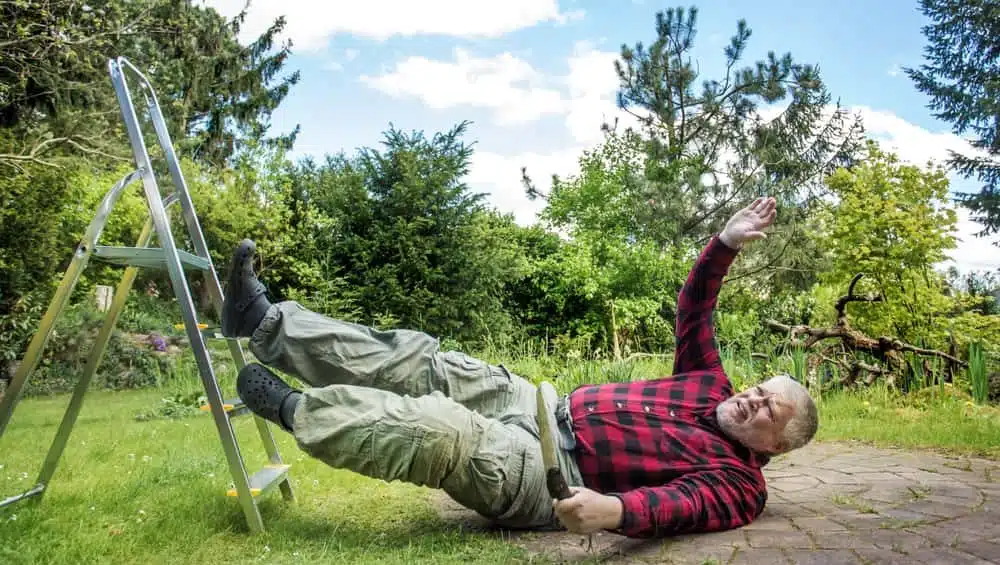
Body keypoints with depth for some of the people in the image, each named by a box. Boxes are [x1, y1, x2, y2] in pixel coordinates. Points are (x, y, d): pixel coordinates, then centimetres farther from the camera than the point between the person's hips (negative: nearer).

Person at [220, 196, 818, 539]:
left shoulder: (738, 483, -4)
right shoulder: (714, 391, 17)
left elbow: (676, 506, -24)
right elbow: (693, 313, 17)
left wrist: (614, 511, -46)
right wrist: (725, 246, 4)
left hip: (545, 476, -7)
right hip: (548, 406, 8)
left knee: (438, 431, -33)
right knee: (419, 357, -6)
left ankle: (292, 409, -14)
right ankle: (266, 321, -5)